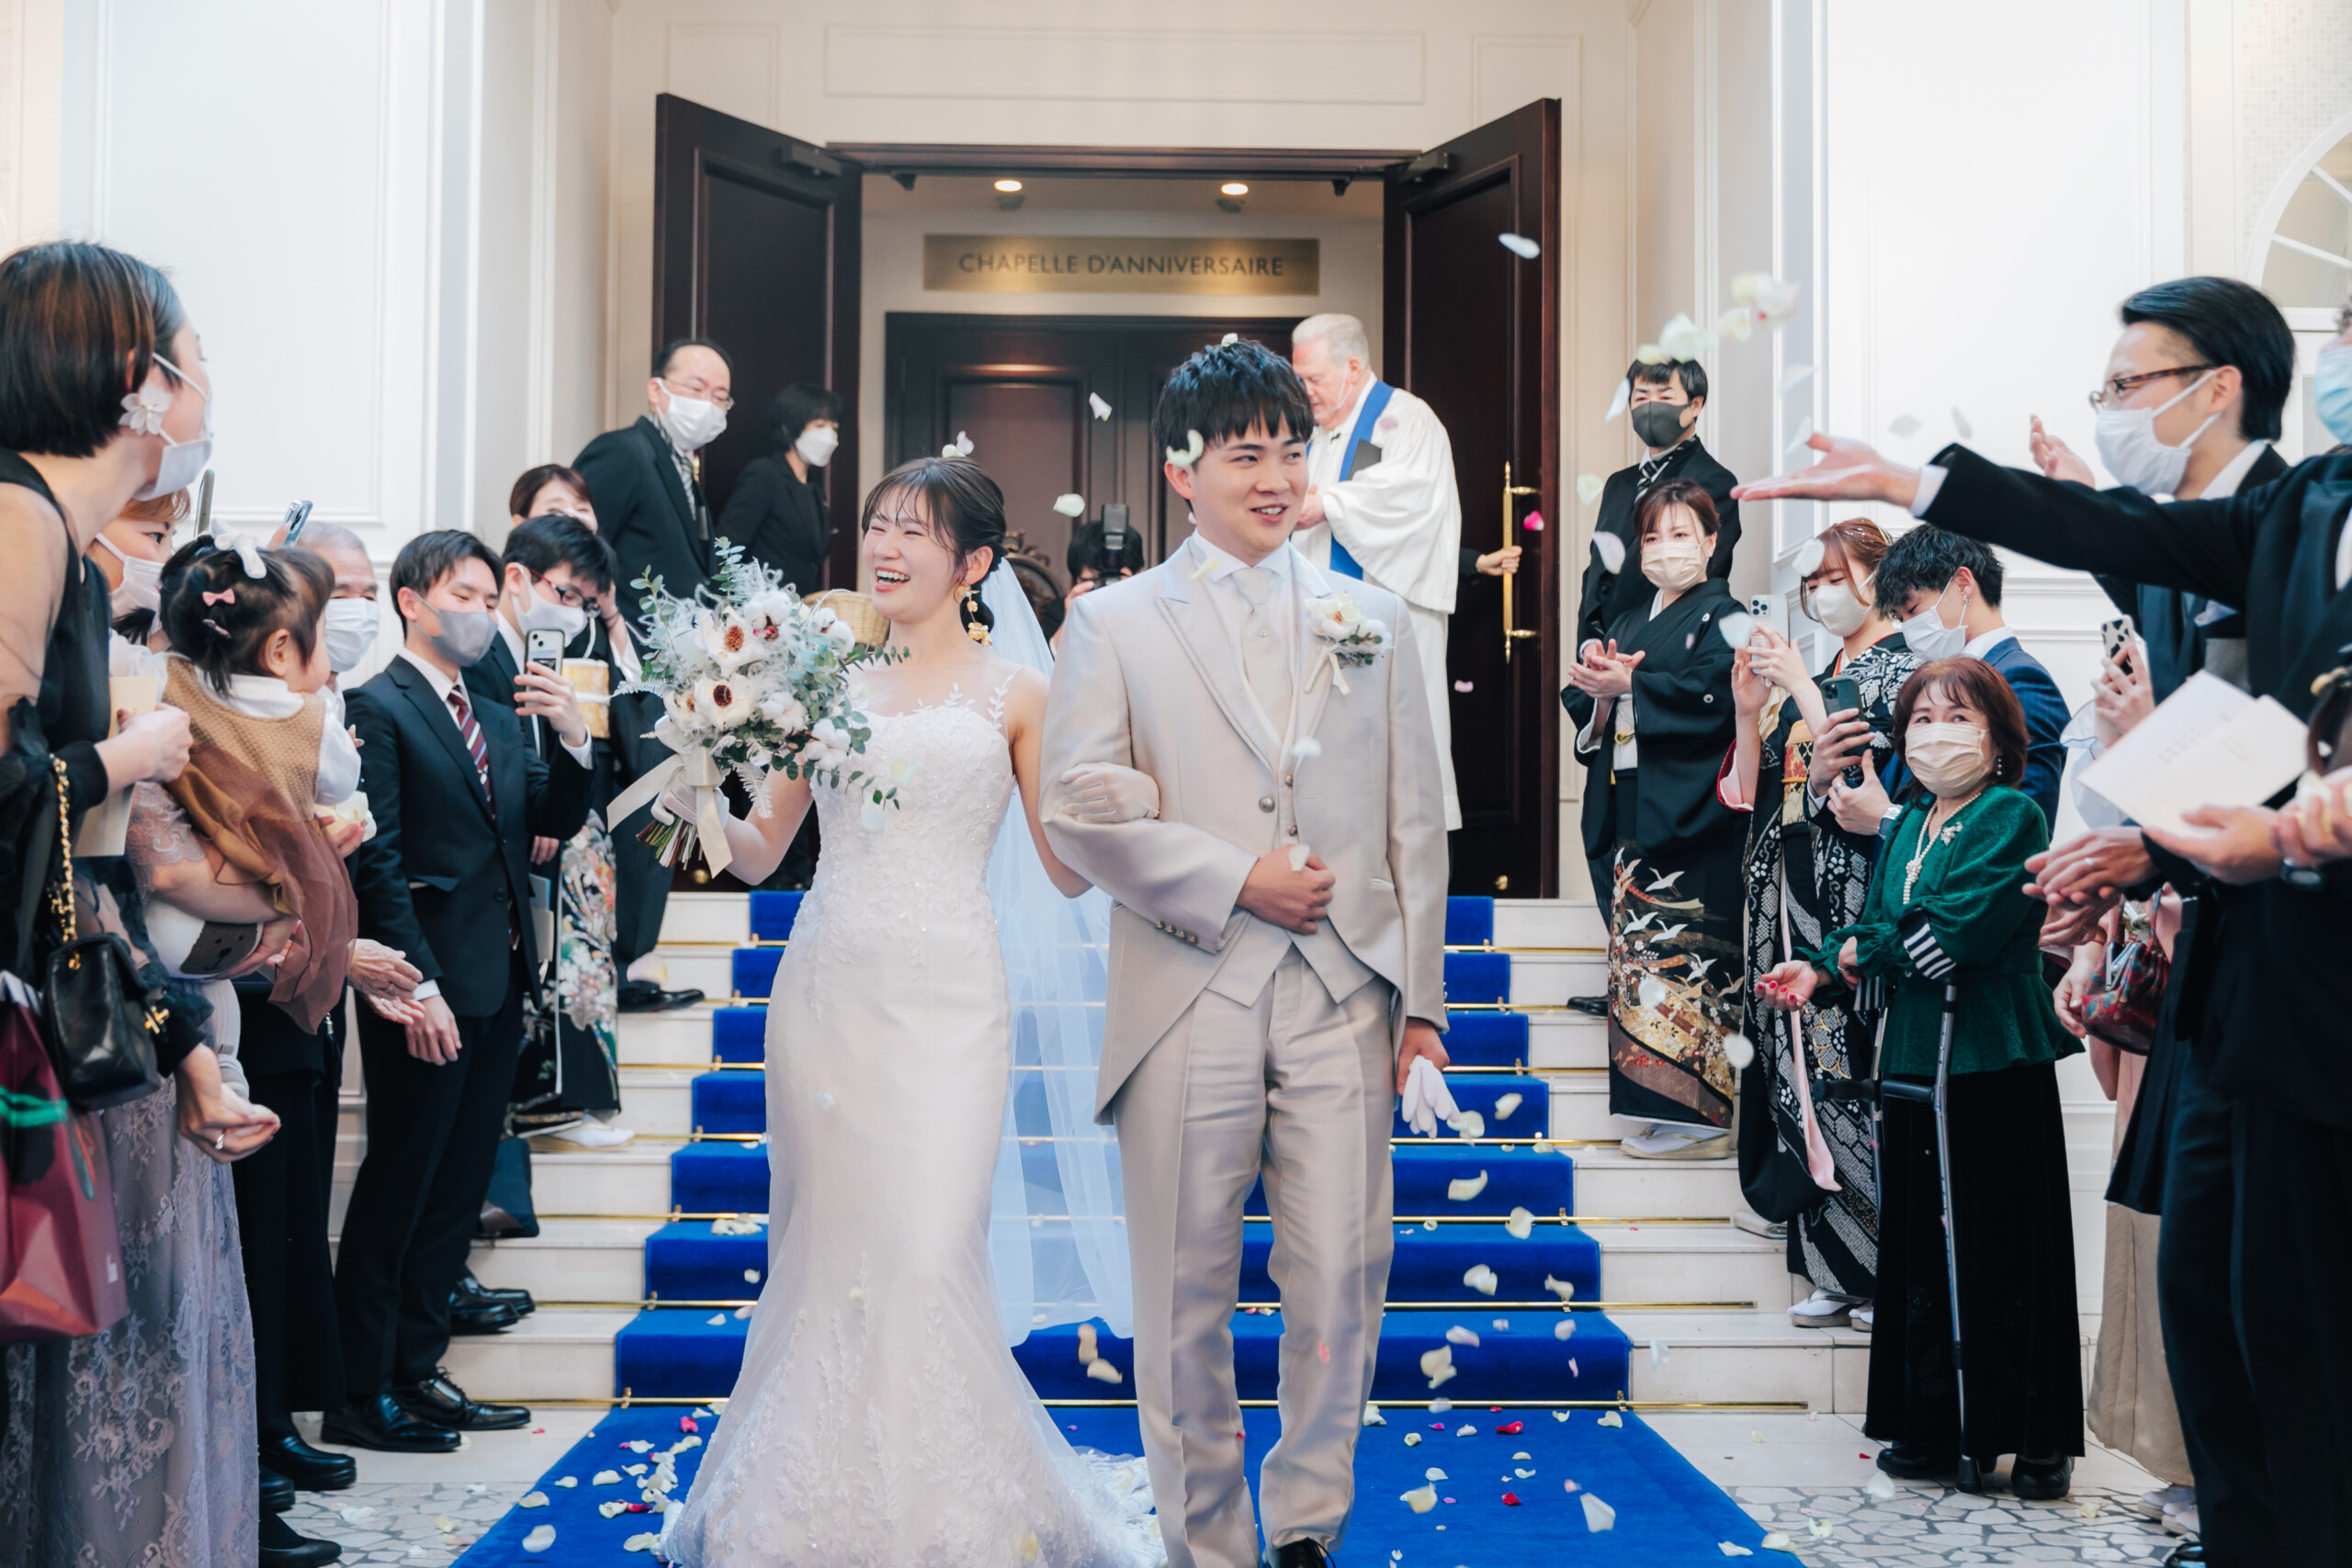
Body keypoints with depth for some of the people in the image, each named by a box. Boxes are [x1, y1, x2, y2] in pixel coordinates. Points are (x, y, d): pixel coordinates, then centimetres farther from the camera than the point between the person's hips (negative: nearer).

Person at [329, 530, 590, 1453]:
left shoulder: (499, 719, 17)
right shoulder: (378, 708, -7)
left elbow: (557, 821, 11)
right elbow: (377, 861, -13)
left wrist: (572, 740, -6)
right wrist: (418, 985, -19)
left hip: (498, 986, 8)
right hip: (429, 990, -8)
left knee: (456, 1191, 13)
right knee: (397, 1191, -1)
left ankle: (417, 1372, 23)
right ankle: (360, 1395, 9)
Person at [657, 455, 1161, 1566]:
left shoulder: (1015, 695, 6)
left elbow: (1067, 874, 4)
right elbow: (758, 852, 13)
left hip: (947, 1002, -3)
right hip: (827, 992, 3)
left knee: (926, 1255, -10)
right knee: (824, 1252, 6)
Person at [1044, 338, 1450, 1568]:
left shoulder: (1376, 618, 13)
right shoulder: (1113, 622, 6)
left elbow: (1415, 822, 12)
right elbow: (1076, 813, -3)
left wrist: (1421, 1000, 8)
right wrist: (1235, 880, -10)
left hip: (1342, 1002, 2)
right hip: (1185, 1003, -1)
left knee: (1340, 1278, 1)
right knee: (1186, 1294, 5)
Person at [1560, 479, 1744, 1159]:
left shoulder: (1720, 614, -1)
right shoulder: (1628, 623, 22)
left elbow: (1712, 696, -16)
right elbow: (1581, 700, 14)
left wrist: (1628, 687, -15)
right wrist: (1600, 687, -8)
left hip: (1688, 816, -8)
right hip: (1630, 814, 8)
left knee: (1681, 955, -9)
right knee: (1636, 949, 7)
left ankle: (1697, 1114, -3)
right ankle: (1656, 1111, 12)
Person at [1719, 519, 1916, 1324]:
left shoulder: (1903, 671, -3)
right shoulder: (1810, 673, 18)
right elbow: (1756, 794, 16)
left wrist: (1803, 692, -14)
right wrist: (1750, 712, 2)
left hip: (1856, 905, -7)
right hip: (1792, 903, 7)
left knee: (1854, 1073, -9)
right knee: (1803, 1070, 6)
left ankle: (1887, 1267, 1)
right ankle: (1834, 1272, 12)